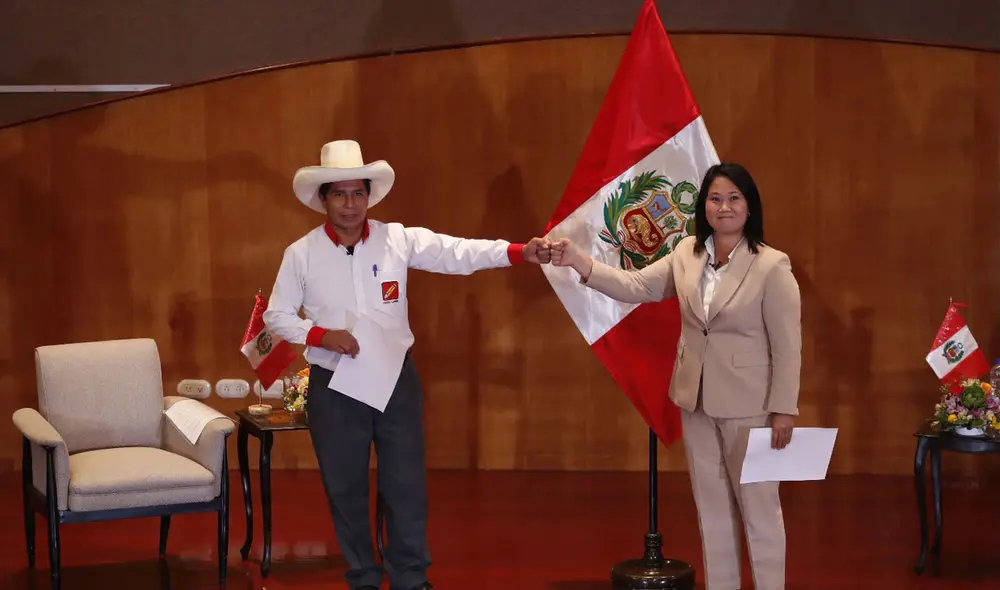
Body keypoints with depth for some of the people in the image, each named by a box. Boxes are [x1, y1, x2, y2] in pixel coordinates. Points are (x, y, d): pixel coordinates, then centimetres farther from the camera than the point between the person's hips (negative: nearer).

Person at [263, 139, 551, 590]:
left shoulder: (399, 240, -4)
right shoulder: (301, 254, -4)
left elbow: (458, 253, -15)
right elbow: (276, 315, 2)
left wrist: (520, 252, -28)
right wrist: (321, 335, -16)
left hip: (395, 379, 0)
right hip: (333, 387, 0)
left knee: (406, 484, 5)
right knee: (345, 489, 9)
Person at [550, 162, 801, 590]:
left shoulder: (772, 266, -14)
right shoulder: (686, 253, 3)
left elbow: (788, 344, -13)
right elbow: (635, 286, -3)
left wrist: (784, 409, -14)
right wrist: (580, 263, -16)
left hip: (747, 403, -6)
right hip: (696, 399, 6)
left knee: (758, 505, 5)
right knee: (711, 504, 15)